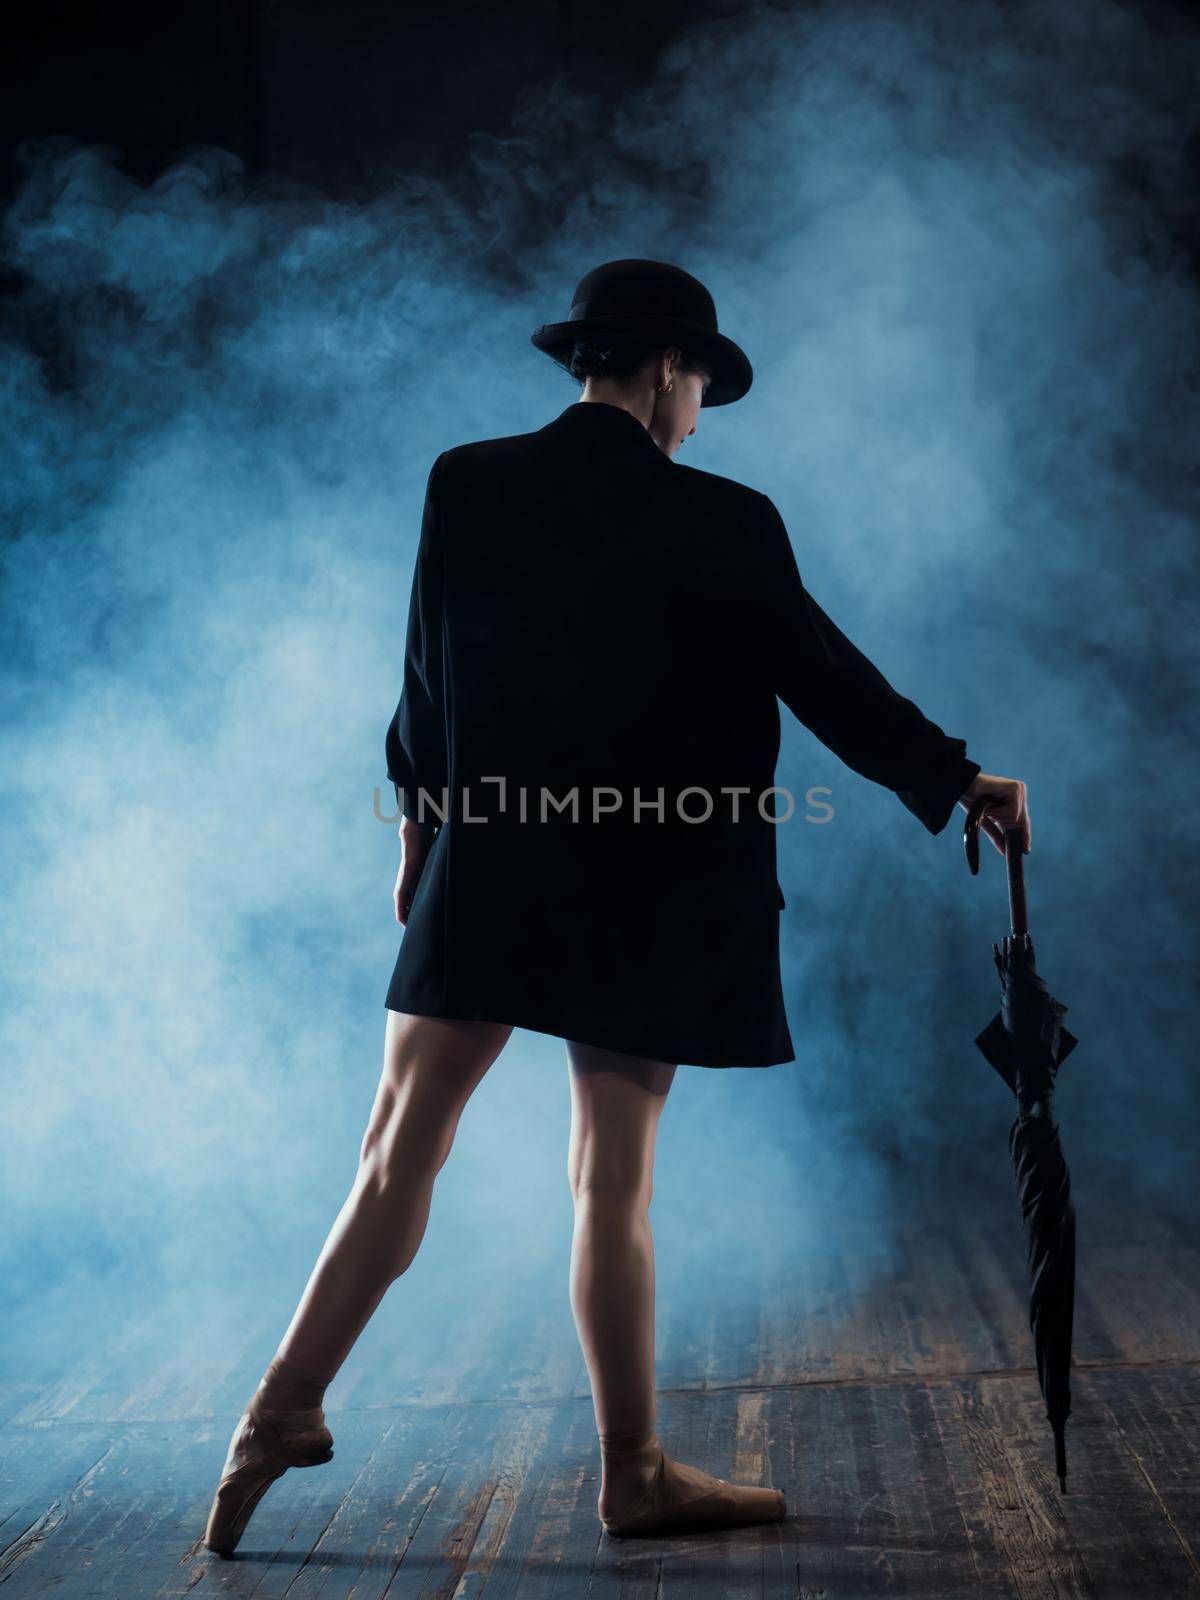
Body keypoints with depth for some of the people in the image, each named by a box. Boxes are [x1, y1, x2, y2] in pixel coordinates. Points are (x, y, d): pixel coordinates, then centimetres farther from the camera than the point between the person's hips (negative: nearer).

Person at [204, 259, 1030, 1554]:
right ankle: (634, 1474, 20)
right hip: (648, 898, -1)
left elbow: (428, 674, 5)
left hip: (485, 873, 2)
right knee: (613, 1177, 9)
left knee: (402, 1147, 11)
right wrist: (959, 783, 11)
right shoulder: (723, 523, -7)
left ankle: (283, 1413, 14)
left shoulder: (465, 485, 0)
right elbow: (824, 677, -1)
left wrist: (421, 820, 18)